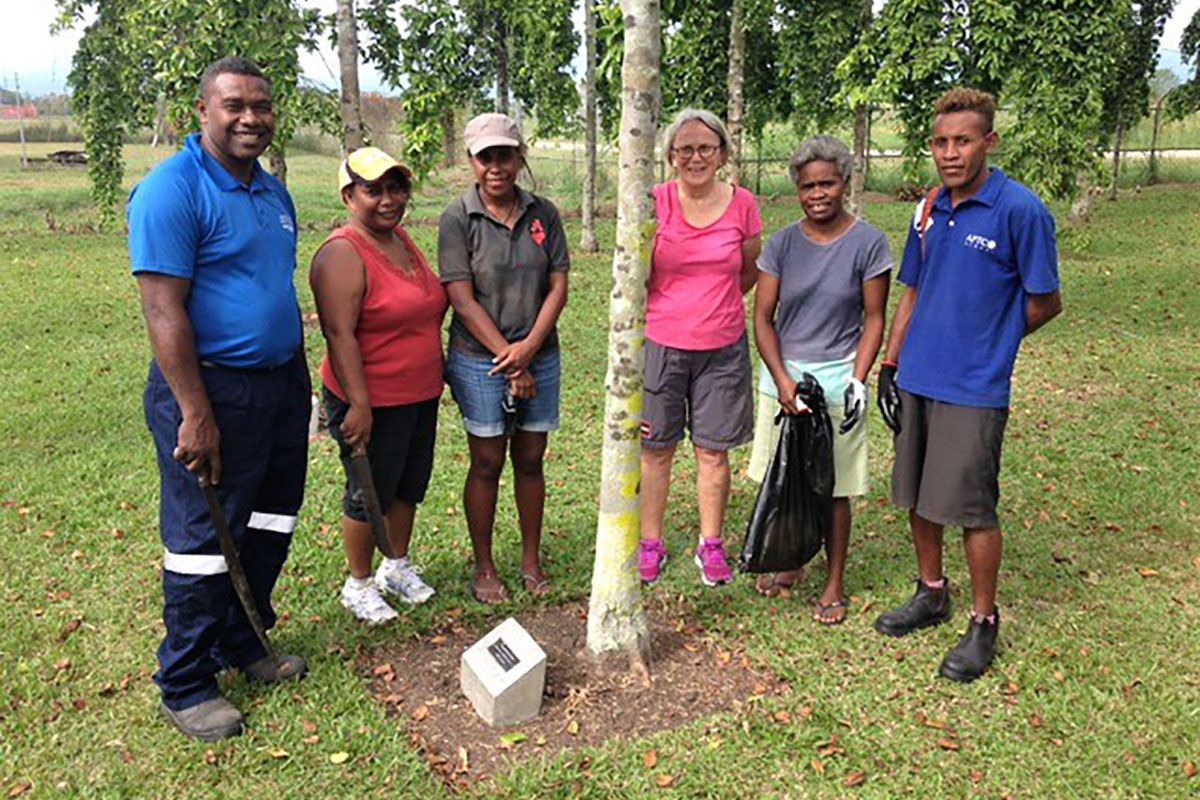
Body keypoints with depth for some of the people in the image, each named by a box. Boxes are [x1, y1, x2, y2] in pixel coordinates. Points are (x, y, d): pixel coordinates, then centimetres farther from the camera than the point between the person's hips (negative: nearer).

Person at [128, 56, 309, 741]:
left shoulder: (273, 192, 12)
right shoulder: (172, 190, -14)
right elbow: (164, 310, -19)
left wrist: (299, 379, 19)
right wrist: (196, 415, -22)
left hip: (281, 382, 8)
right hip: (212, 388, -8)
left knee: (270, 526, 17)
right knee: (203, 541, 2)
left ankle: (240, 643, 36)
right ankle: (186, 685, 19)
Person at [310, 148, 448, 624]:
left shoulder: (402, 238, 9)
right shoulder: (342, 254, -18)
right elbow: (340, 334, -23)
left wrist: (435, 378, 21)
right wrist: (358, 405, -26)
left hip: (421, 396, 8)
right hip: (372, 402, -8)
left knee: (411, 485, 19)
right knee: (370, 493, 6)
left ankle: (398, 566, 39)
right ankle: (359, 585, 25)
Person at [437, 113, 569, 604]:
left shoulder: (543, 214, 4)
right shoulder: (458, 218, -6)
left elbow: (558, 287, 1)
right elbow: (462, 299, -11)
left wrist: (528, 347, -13)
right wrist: (508, 360, -14)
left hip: (540, 357, 3)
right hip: (480, 360, -3)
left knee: (530, 461, 11)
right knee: (487, 464, 6)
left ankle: (531, 560, 27)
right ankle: (484, 568, 21)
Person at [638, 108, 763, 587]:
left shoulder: (741, 205, 0)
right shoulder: (654, 203, -5)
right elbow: (637, 280, -3)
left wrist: (713, 308, 11)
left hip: (722, 348, 1)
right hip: (660, 343, -1)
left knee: (713, 450, 9)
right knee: (655, 448, 9)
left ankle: (710, 545, 26)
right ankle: (650, 543, 25)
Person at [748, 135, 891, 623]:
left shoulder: (867, 243, -3)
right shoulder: (782, 244, 2)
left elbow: (873, 320, 0)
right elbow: (763, 317, 1)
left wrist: (857, 381, -11)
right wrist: (782, 380, -10)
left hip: (837, 379, -2)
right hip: (781, 374, 3)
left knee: (834, 489, 4)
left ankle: (834, 586, 20)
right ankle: (788, 564, 32)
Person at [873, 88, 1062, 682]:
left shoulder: (1020, 210, -11)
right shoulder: (929, 210, 8)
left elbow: (1044, 303, -5)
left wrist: (986, 342, 6)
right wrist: (890, 365, 10)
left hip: (974, 388, -6)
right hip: (916, 381, 6)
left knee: (971, 509, 1)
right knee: (916, 497, 15)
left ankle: (983, 623, 19)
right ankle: (932, 594, 35)